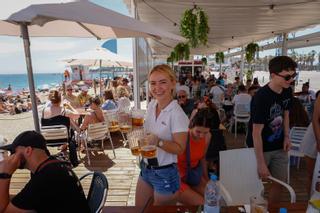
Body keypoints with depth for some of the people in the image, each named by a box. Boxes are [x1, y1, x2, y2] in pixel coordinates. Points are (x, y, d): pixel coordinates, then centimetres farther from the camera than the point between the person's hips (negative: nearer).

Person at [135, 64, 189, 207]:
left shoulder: (177, 114, -22)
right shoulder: (151, 105, -2)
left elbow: (180, 148, -19)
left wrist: (158, 142, -33)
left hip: (165, 173, -6)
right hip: (145, 168, 7)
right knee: (138, 209, 23)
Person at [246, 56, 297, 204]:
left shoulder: (287, 91, -5)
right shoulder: (261, 97, -27)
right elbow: (256, 132, -25)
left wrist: (286, 136, 1)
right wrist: (261, 163, -22)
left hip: (279, 146, 6)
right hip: (260, 147, -6)